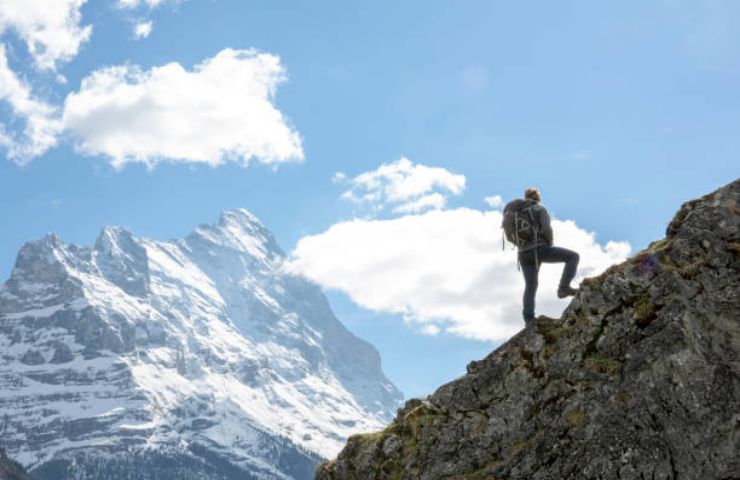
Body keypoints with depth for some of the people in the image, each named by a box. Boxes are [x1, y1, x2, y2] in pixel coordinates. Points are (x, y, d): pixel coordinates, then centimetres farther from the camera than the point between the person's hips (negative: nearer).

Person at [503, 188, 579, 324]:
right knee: (573, 257, 6)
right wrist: (549, 244, 6)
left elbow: (510, 236, 16)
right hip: (540, 249, -5)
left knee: (530, 287, 12)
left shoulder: (515, 212, 17)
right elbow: (546, 230, -11)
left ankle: (529, 320, -2)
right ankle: (564, 288, -7)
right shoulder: (540, 209, 2)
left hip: (524, 254, 6)